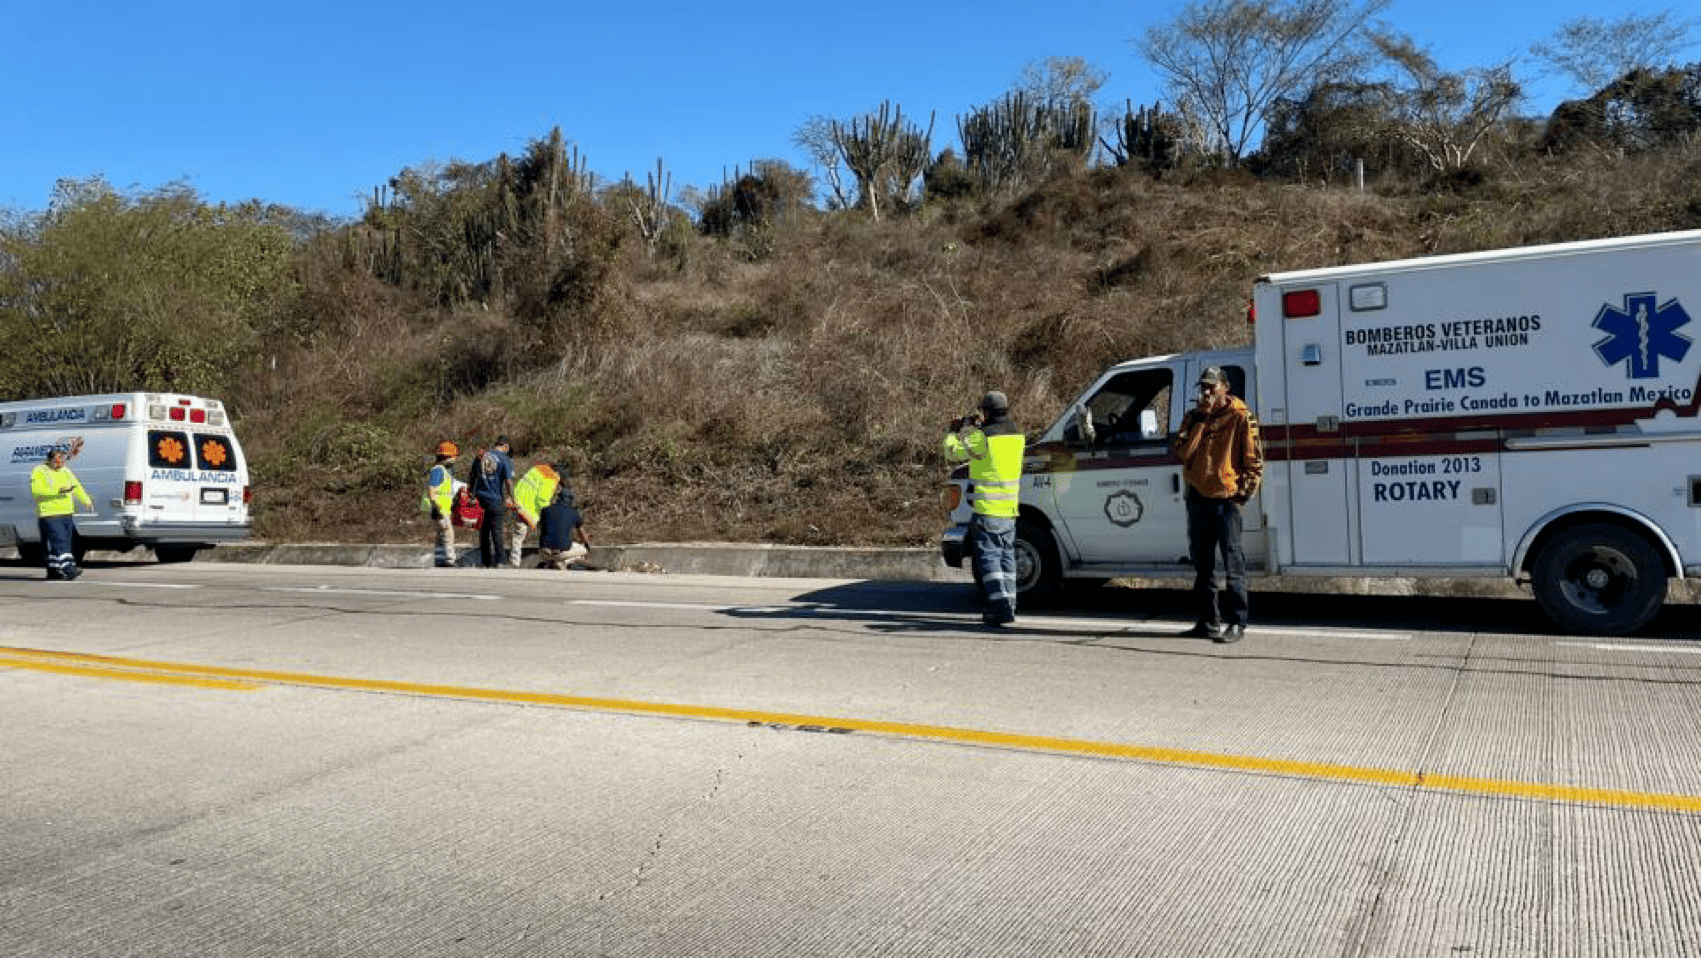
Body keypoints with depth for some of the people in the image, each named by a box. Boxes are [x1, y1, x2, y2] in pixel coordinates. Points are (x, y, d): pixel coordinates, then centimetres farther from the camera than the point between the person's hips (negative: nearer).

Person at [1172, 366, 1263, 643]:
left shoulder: (1240, 417, -3)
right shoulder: (1194, 417, 11)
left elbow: (1254, 461, -2)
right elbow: (1182, 452, -4)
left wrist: (1243, 493, -9)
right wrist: (1200, 421, -9)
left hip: (1225, 499, -6)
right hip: (1197, 498, 6)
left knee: (1233, 564, -5)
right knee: (1202, 565, 12)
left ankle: (1236, 622, 0)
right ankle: (1209, 620, 21)